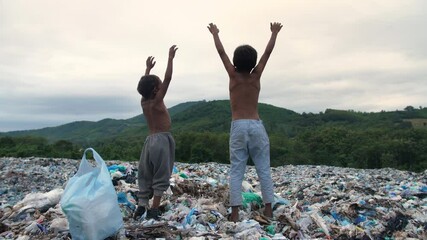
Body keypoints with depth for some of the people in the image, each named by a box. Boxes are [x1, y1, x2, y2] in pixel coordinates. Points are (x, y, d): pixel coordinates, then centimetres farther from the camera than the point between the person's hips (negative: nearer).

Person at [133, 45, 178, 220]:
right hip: (162, 140, -7)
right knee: (161, 177, -2)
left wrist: (148, 68, 36)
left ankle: (141, 206, 8)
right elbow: (168, 78, -14)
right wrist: (171, 58, -8)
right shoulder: (156, 102, -11)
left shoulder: (143, 102, 7)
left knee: (145, 176, 11)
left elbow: (145, 84, 26)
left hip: (150, 140, 8)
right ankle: (154, 210, -2)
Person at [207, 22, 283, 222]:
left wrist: (215, 33, 26)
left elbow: (221, 52, 12)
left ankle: (235, 213, -3)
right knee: (264, 170, 5)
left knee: (236, 171, 1)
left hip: (238, 127, 0)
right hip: (256, 126, 1)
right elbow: (268, 51, 13)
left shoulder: (233, 75, 2)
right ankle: (268, 210, 5)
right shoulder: (256, 75, 3)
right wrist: (274, 33, 26)